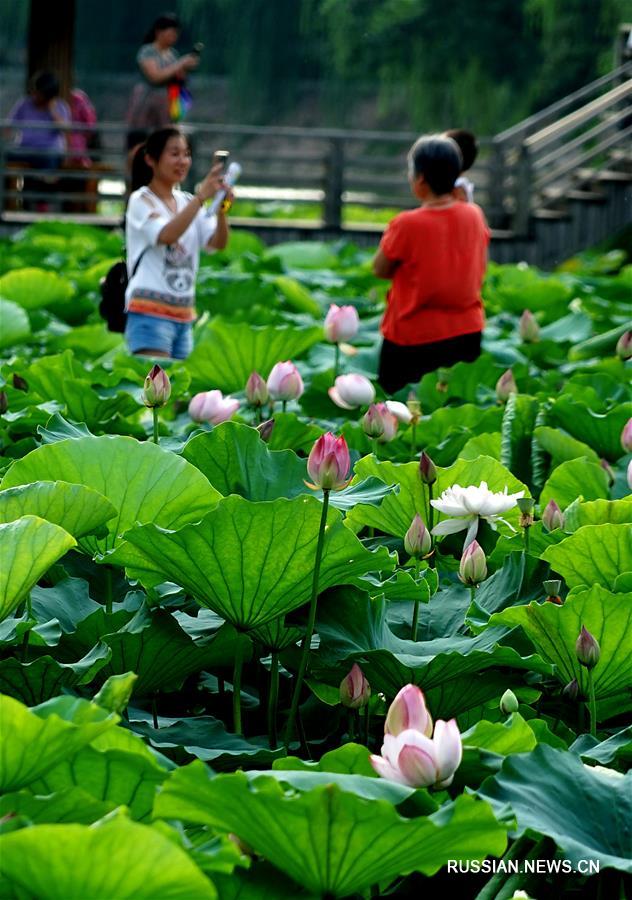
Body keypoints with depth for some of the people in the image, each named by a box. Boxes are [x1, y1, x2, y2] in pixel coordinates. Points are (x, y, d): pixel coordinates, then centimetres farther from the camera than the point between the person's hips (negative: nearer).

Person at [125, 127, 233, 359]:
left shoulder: (188, 202, 13)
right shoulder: (141, 200, -4)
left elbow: (219, 243, 0)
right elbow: (167, 235, -23)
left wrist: (221, 210, -18)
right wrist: (201, 196, -29)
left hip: (183, 316, 7)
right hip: (150, 313, -7)